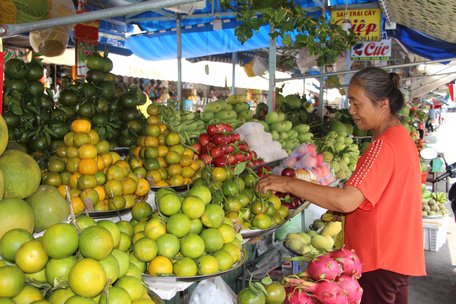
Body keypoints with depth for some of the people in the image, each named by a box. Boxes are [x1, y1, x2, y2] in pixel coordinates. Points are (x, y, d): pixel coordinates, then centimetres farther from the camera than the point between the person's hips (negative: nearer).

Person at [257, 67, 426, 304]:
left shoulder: (384, 145, -22)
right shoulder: (402, 137, 11)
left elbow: (347, 200, -31)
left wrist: (289, 184, -27)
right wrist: (339, 211, 7)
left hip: (381, 260, -10)